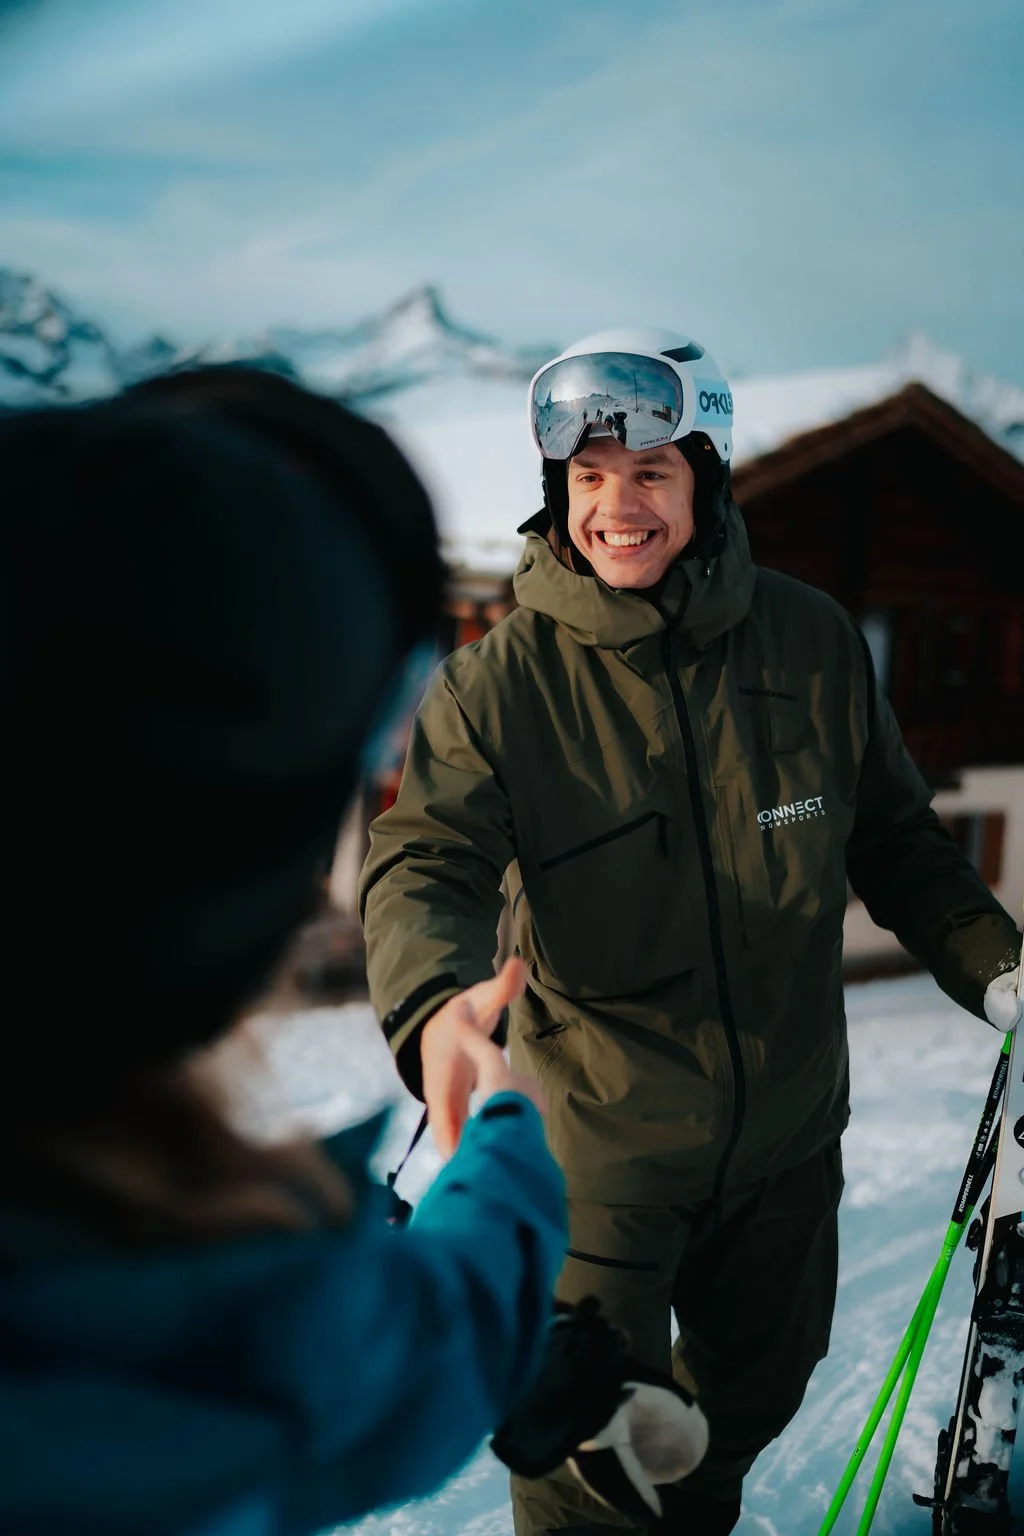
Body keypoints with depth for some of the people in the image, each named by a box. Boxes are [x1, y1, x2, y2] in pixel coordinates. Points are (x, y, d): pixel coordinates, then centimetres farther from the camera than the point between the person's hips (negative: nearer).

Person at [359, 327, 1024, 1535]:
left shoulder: (814, 643, -6)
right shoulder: (502, 682, -13)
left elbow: (895, 839, 5)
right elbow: (423, 861, -21)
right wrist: (437, 1004, -42)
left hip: (788, 1127, 4)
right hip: (600, 1131, -3)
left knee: (757, 1388, 26)